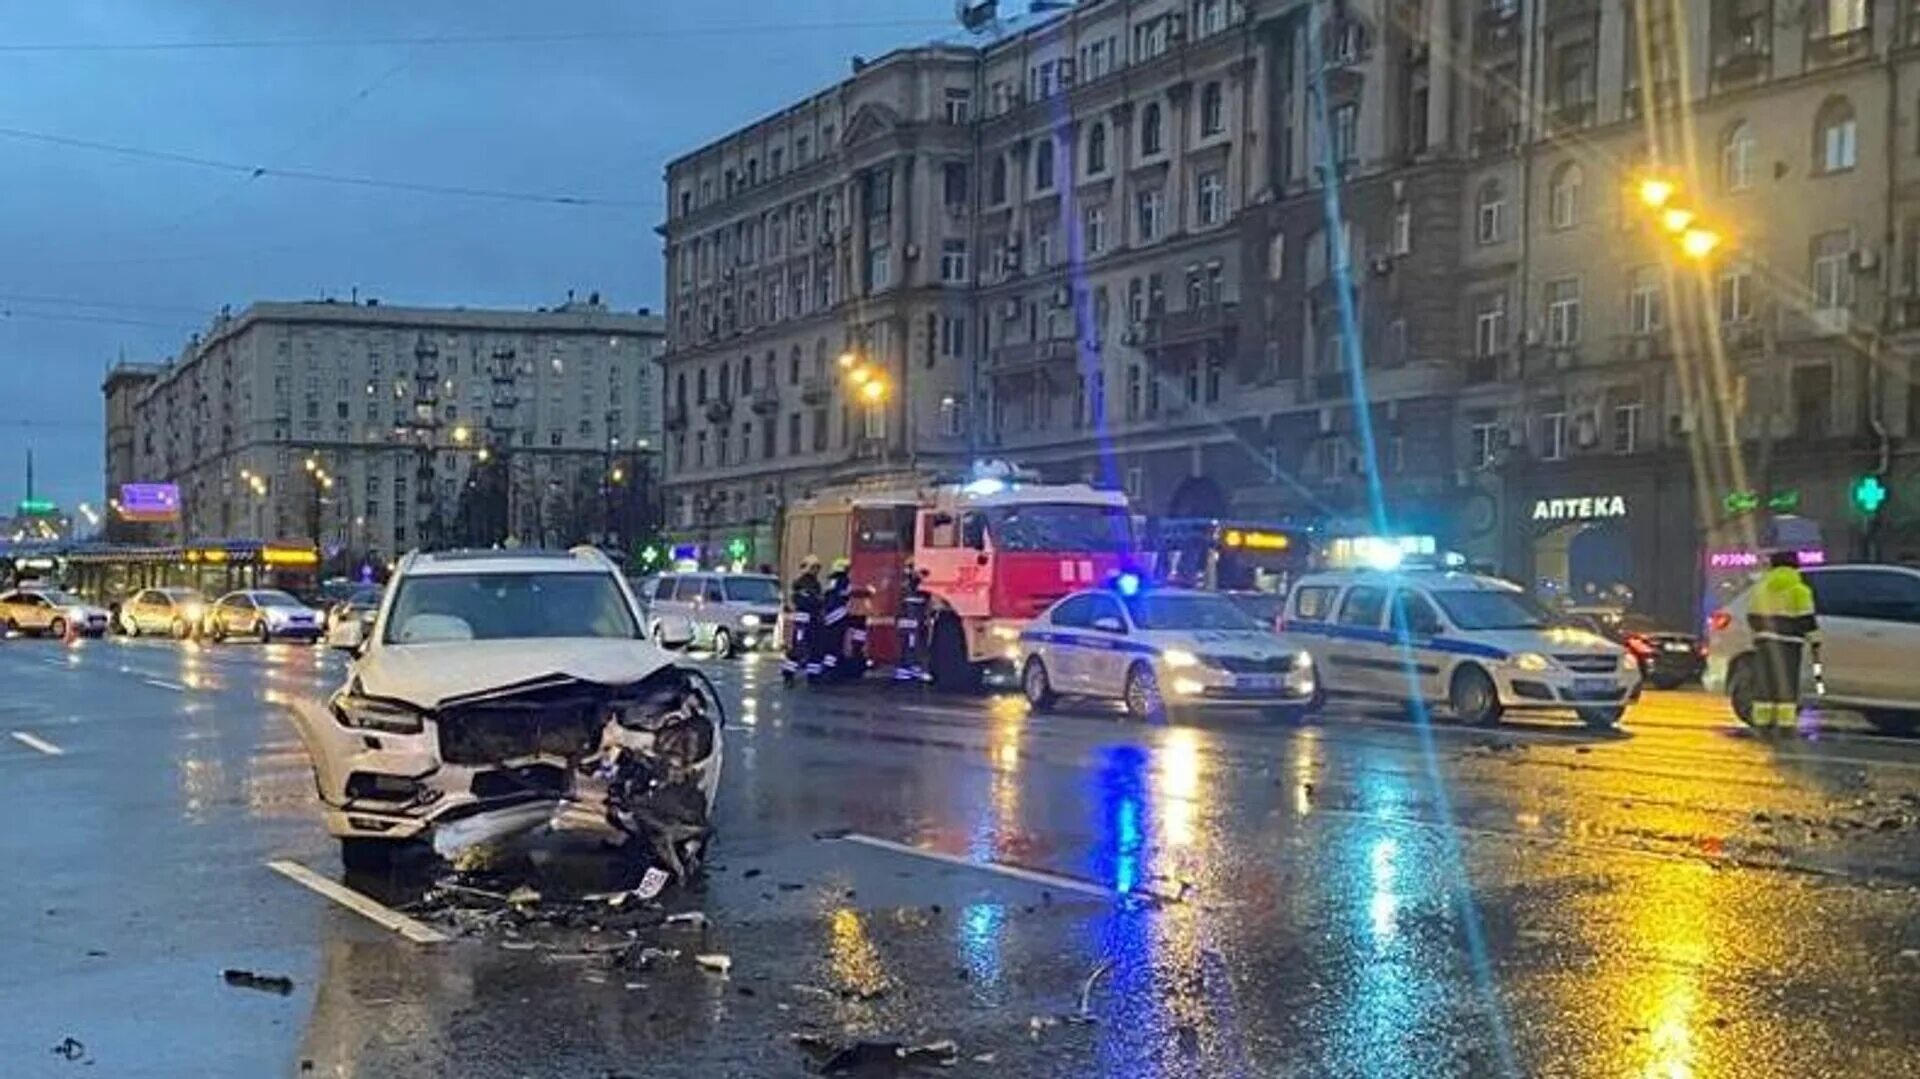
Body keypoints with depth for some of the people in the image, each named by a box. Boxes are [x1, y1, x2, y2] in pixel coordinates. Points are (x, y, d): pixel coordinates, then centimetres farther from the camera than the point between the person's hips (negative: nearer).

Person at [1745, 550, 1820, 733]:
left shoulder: (1762, 585, 10)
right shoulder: (1798, 589, -5)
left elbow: (1752, 615, 14)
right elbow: (1806, 619, -9)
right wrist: (1815, 644, -5)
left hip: (1765, 638, 5)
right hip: (1787, 640, -5)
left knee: (1766, 681, 9)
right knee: (1787, 683, -2)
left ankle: (1762, 722, 9)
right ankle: (1786, 725, -6)